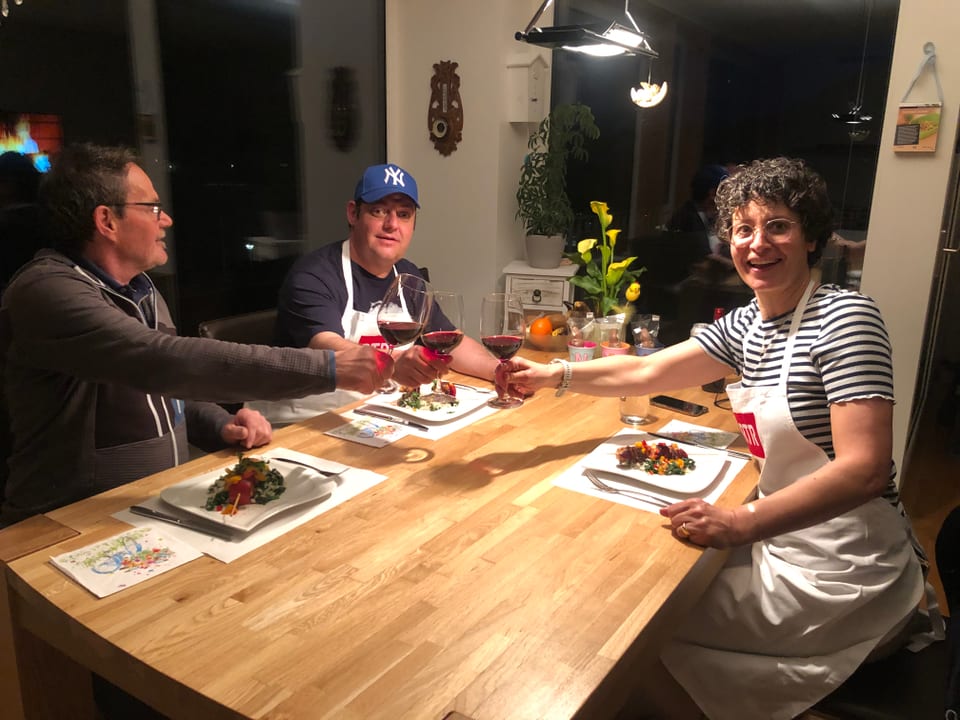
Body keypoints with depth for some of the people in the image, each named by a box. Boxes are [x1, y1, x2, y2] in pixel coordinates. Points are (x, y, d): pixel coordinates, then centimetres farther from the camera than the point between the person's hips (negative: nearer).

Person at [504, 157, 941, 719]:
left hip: (845, 569, -7)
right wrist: (553, 374, -9)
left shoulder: (844, 316, -18)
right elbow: (646, 373, 4)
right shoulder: (746, 324, 6)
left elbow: (865, 469, -26)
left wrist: (742, 523, -33)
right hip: (788, 541, 7)